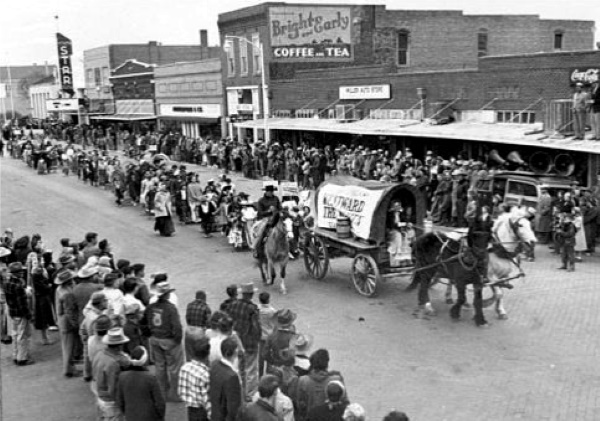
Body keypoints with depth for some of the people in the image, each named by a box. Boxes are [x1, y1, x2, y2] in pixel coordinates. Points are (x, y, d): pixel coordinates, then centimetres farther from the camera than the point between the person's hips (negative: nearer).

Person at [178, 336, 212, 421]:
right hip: (202, 411, -7)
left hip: (190, 410, 7)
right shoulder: (205, 374, -26)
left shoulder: (185, 367, -5)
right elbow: (207, 400, -22)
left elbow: (180, 391, 4)